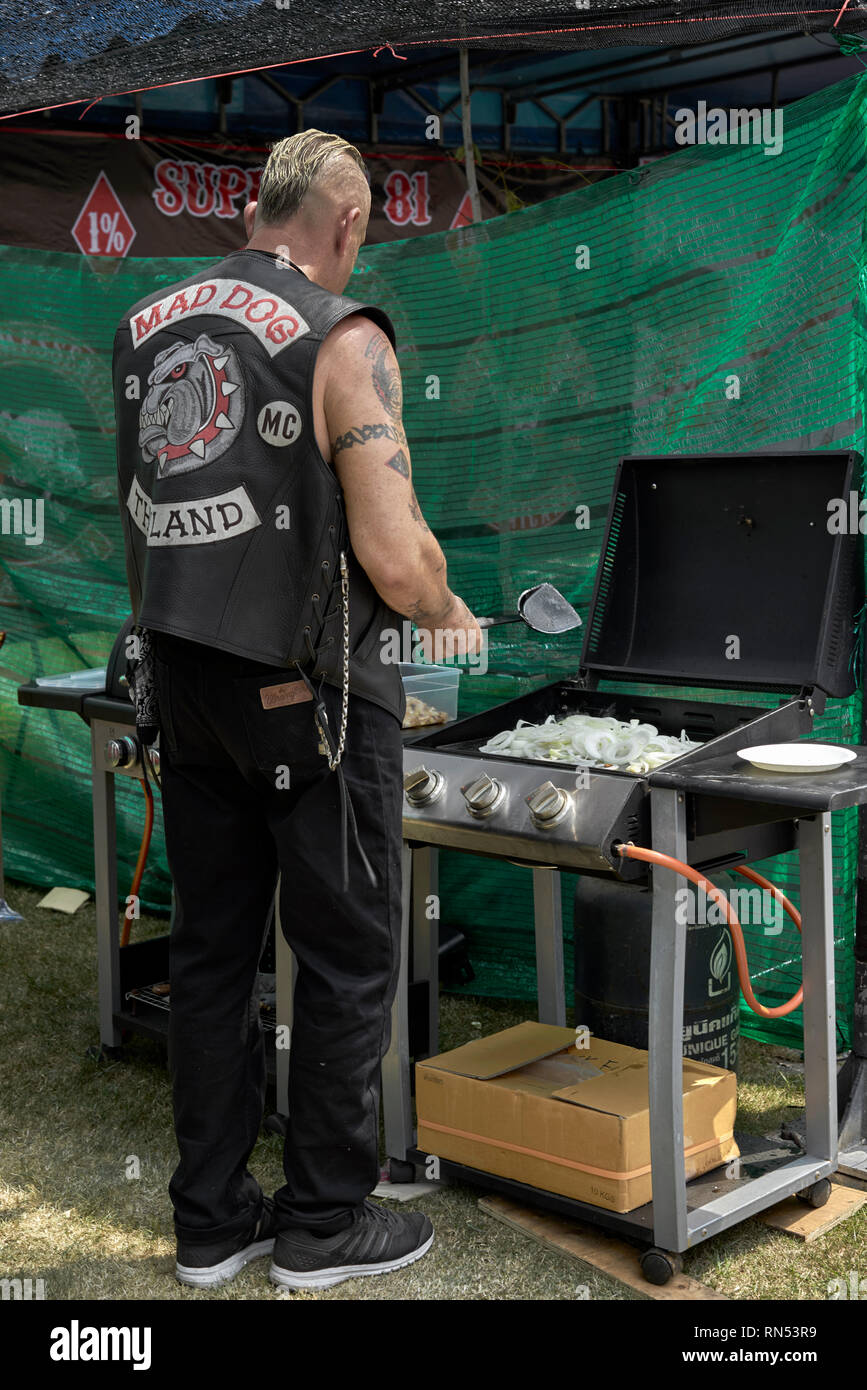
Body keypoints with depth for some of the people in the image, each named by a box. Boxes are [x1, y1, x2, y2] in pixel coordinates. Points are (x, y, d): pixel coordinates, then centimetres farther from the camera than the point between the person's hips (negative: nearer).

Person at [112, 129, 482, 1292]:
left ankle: (210, 1220, 24)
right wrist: (447, 614, 2)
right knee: (346, 956, 7)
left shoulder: (144, 328, 8)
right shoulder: (342, 340, -13)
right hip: (309, 691, -6)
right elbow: (396, 561, -19)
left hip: (183, 677, 7)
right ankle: (326, 1224, 18)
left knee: (210, 949, 14)